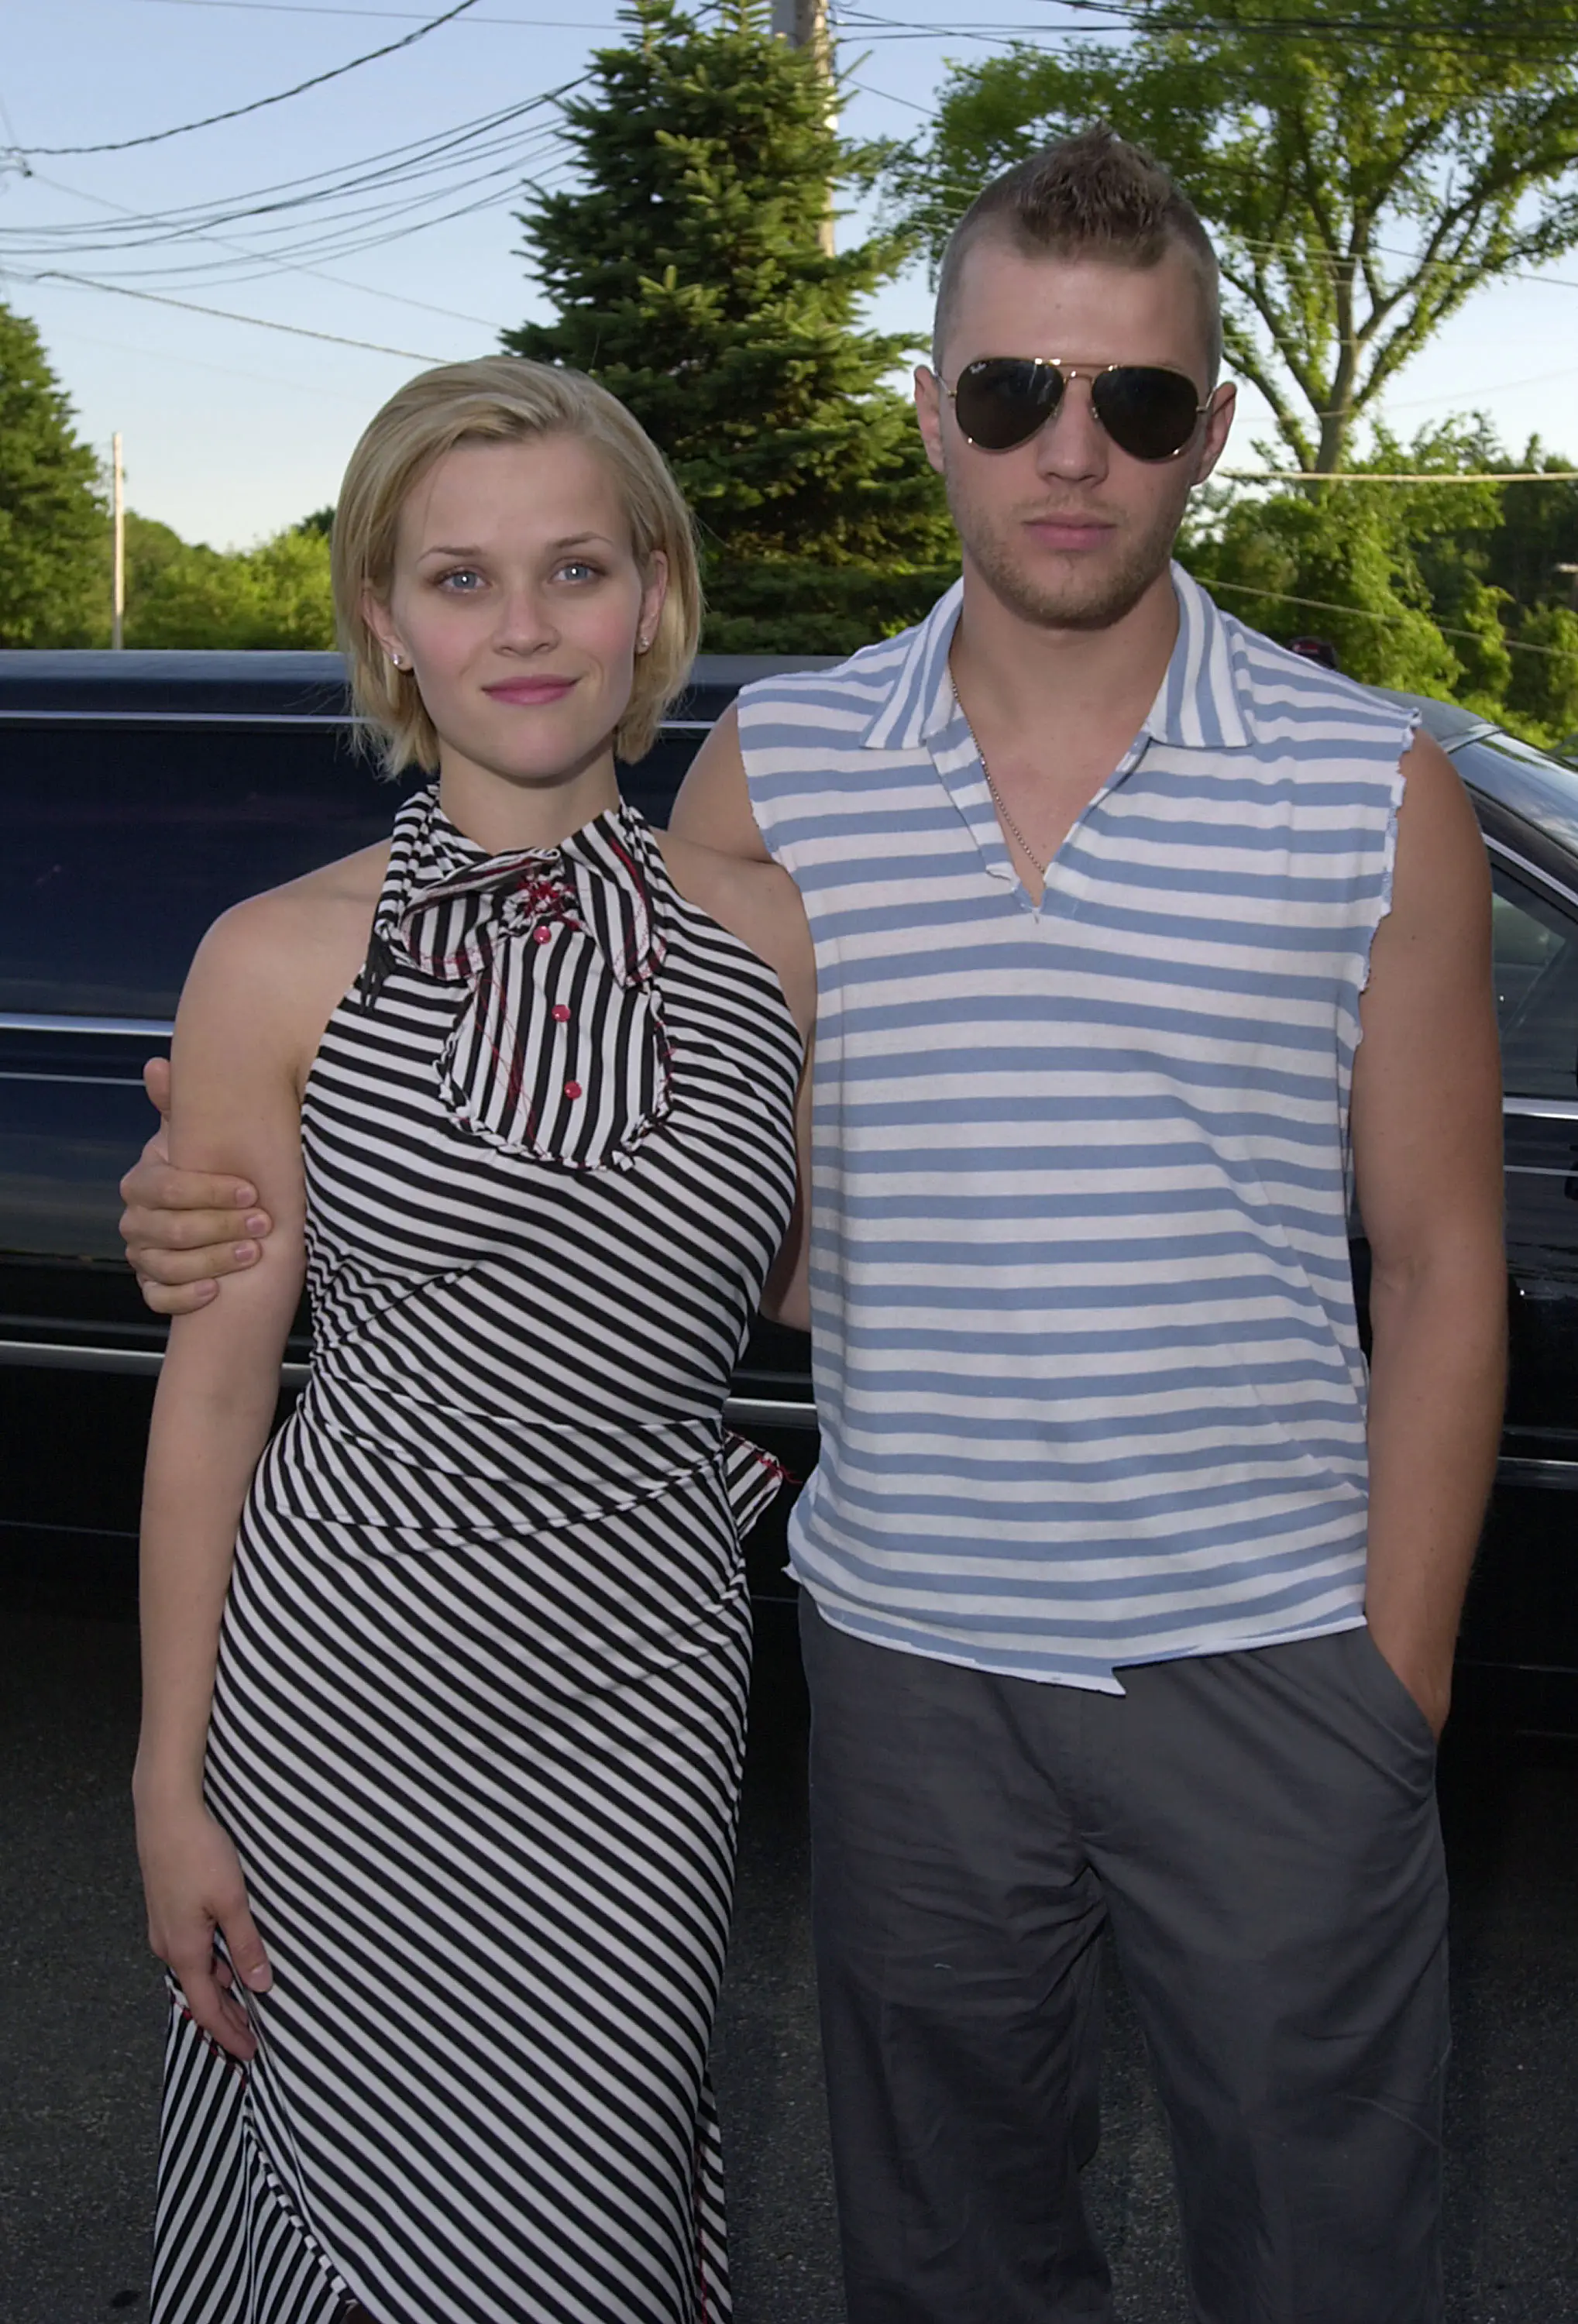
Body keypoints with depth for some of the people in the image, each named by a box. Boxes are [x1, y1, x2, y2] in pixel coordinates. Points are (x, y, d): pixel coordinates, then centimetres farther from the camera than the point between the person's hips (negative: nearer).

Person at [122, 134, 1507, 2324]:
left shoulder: (1374, 791, -3)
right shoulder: (775, 774, 1)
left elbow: (1439, 1264, 0)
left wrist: (1399, 1681, -3)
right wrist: (242, 1212, -8)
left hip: (1270, 1669, -1)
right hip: (907, 1668, 2)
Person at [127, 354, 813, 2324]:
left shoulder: (768, 934, 0)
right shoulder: (282, 961, -7)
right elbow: (212, 1385, -4)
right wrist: (168, 1778, -2)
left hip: (638, 1671, 2)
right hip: (343, 1666, -1)